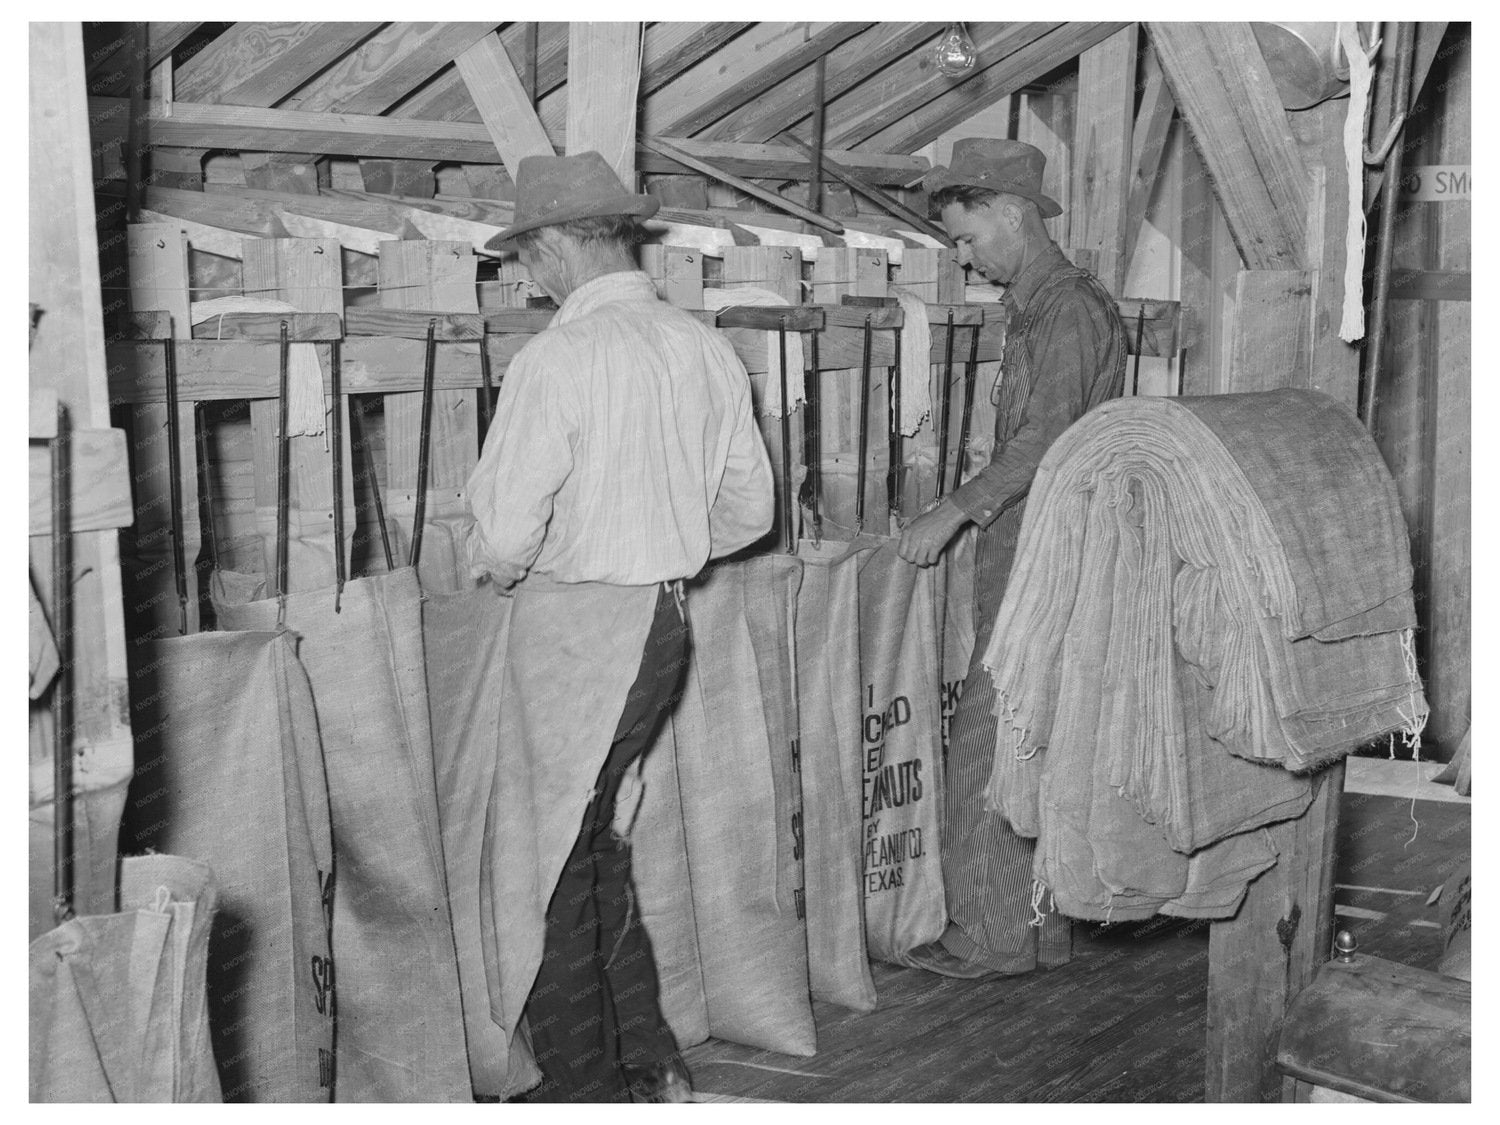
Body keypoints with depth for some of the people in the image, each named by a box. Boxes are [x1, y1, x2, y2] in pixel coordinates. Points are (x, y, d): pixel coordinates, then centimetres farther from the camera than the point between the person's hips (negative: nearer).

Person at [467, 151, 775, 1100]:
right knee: (600, 841, 19)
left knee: (557, 860, 5)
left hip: (577, 626, -7)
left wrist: (490, 566, 6)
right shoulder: (707, 348, 5)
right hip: (667, 620, 7)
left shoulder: (558, 361, -16)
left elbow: (507, 533, -17)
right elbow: (749, 507, 11)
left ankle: (584, 1086, 14)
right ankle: (651, 1064, 25)